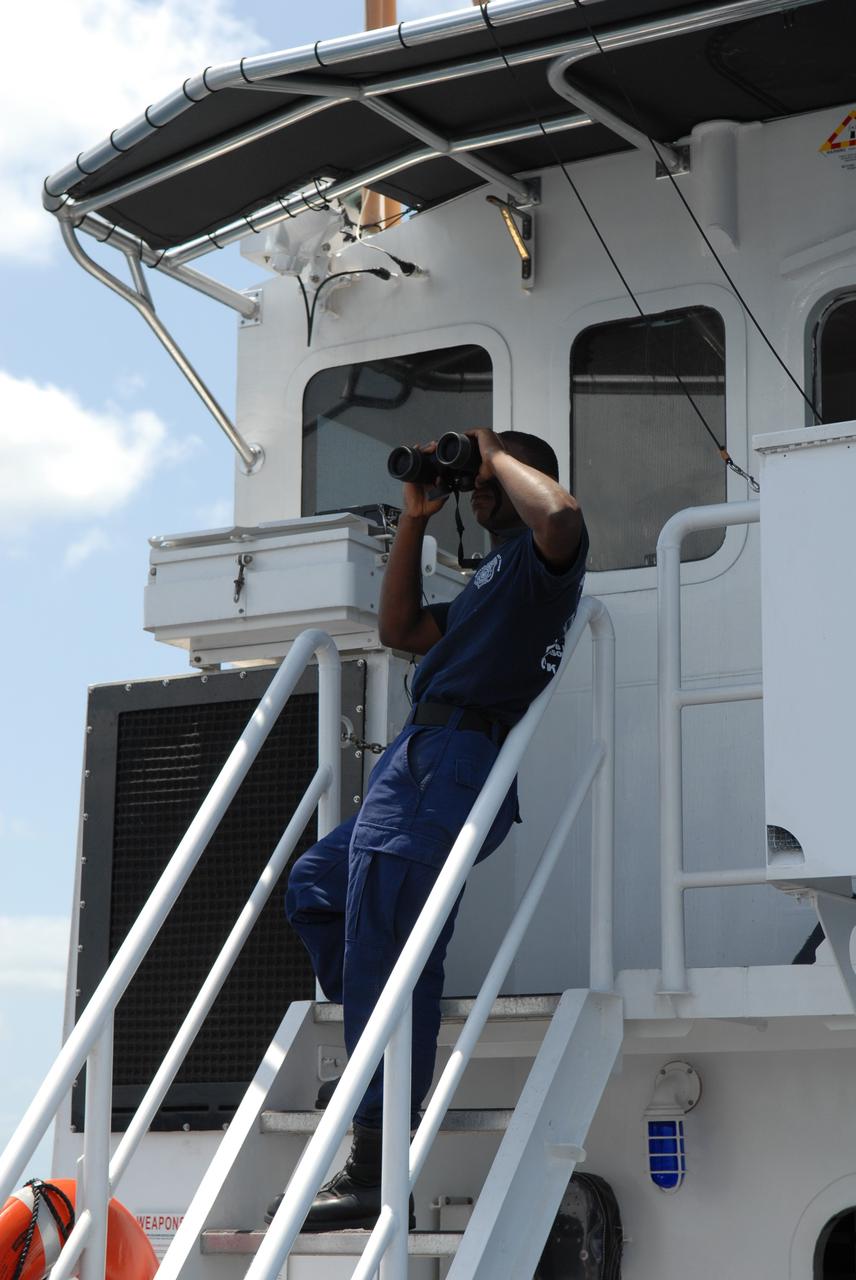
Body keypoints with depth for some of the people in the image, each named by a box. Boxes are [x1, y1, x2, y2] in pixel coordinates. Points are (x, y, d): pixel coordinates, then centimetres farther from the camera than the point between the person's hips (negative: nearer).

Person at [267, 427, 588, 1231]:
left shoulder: (540, 557, 1)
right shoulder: (490, 578, 32)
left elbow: (561, 515, -24)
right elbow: (399, 630, 35)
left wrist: (497, 453, -6)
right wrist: (414, 521, 30)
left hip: (454, 765, -11)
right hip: (417, 766, 11)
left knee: (379, 951, -18)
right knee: (313, 883, 21)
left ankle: (371, 1174, -20)